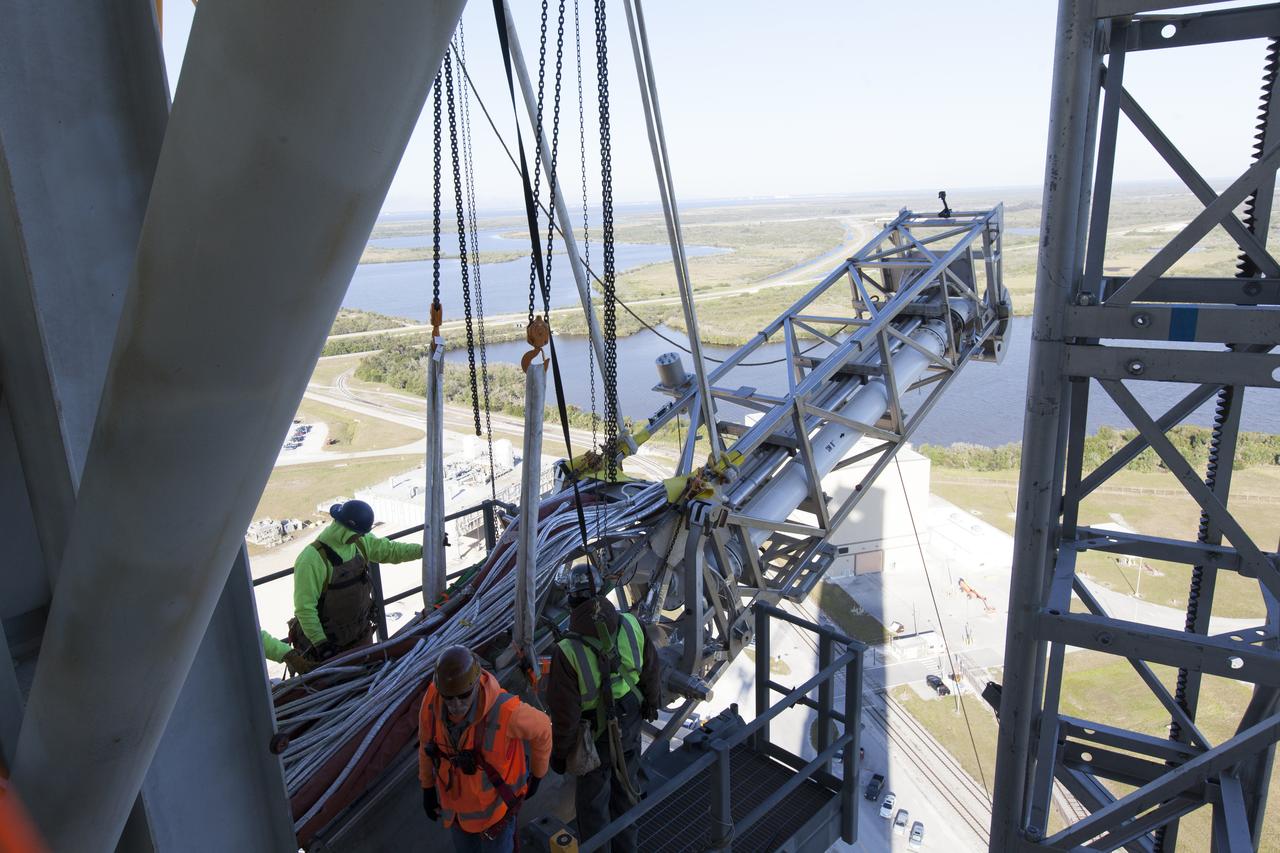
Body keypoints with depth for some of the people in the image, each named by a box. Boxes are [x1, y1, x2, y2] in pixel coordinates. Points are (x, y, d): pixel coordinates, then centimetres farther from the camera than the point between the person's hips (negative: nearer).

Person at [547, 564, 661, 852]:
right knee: (626, 786, 26)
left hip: (596, 735, -4)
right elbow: (651, 669, -4)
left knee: (593, 797, 19)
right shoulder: (631, 625, -21)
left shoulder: (567, 652, -32)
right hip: (630, 726, 4)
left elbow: (564, 712, -23)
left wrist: (559, 751, -6)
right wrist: (651, 701, 15)